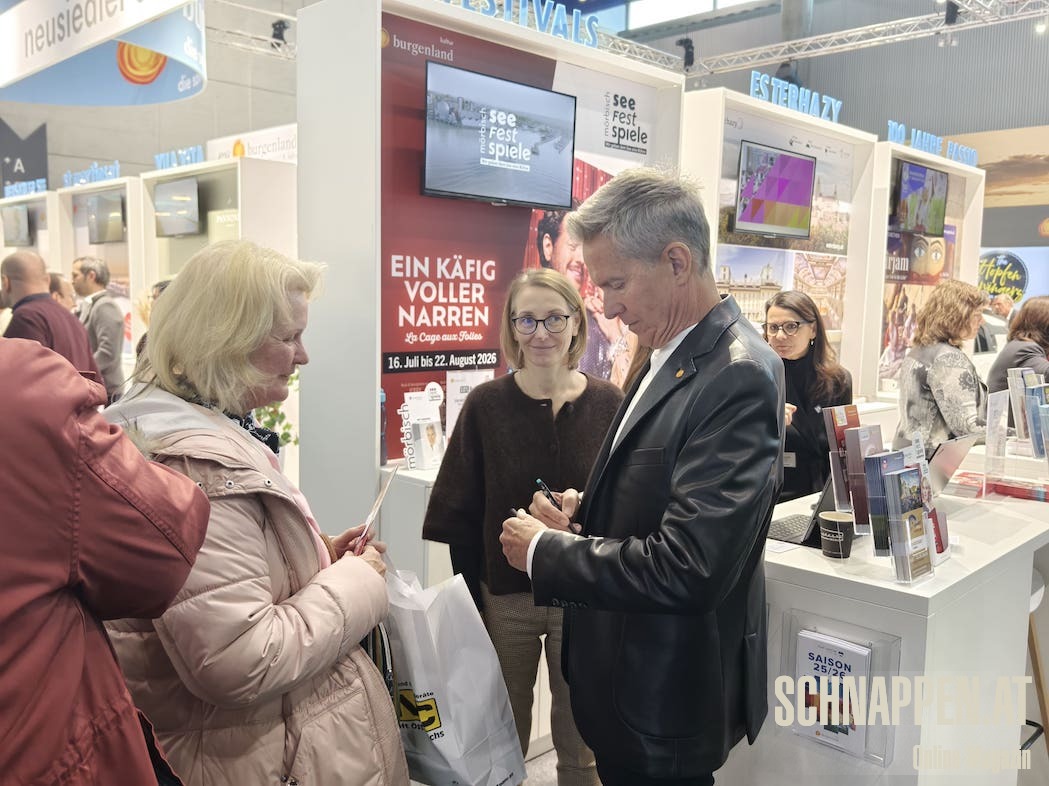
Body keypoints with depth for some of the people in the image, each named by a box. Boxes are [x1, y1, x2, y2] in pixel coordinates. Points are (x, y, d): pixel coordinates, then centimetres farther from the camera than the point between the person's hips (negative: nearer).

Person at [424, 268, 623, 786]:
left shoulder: (609, 404, -4)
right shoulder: (485, 405, -5)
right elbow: (460, 514, -2)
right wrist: (472, 602, -4)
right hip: (504, 596, 0)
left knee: (580, 744, 14)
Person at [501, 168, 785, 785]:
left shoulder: (737, 376, -25)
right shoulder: (675, 357, 3)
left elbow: (686, 568, -30)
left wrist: (546, 551, -18)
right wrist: (587, 513, -3)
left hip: (667, 701, -8)